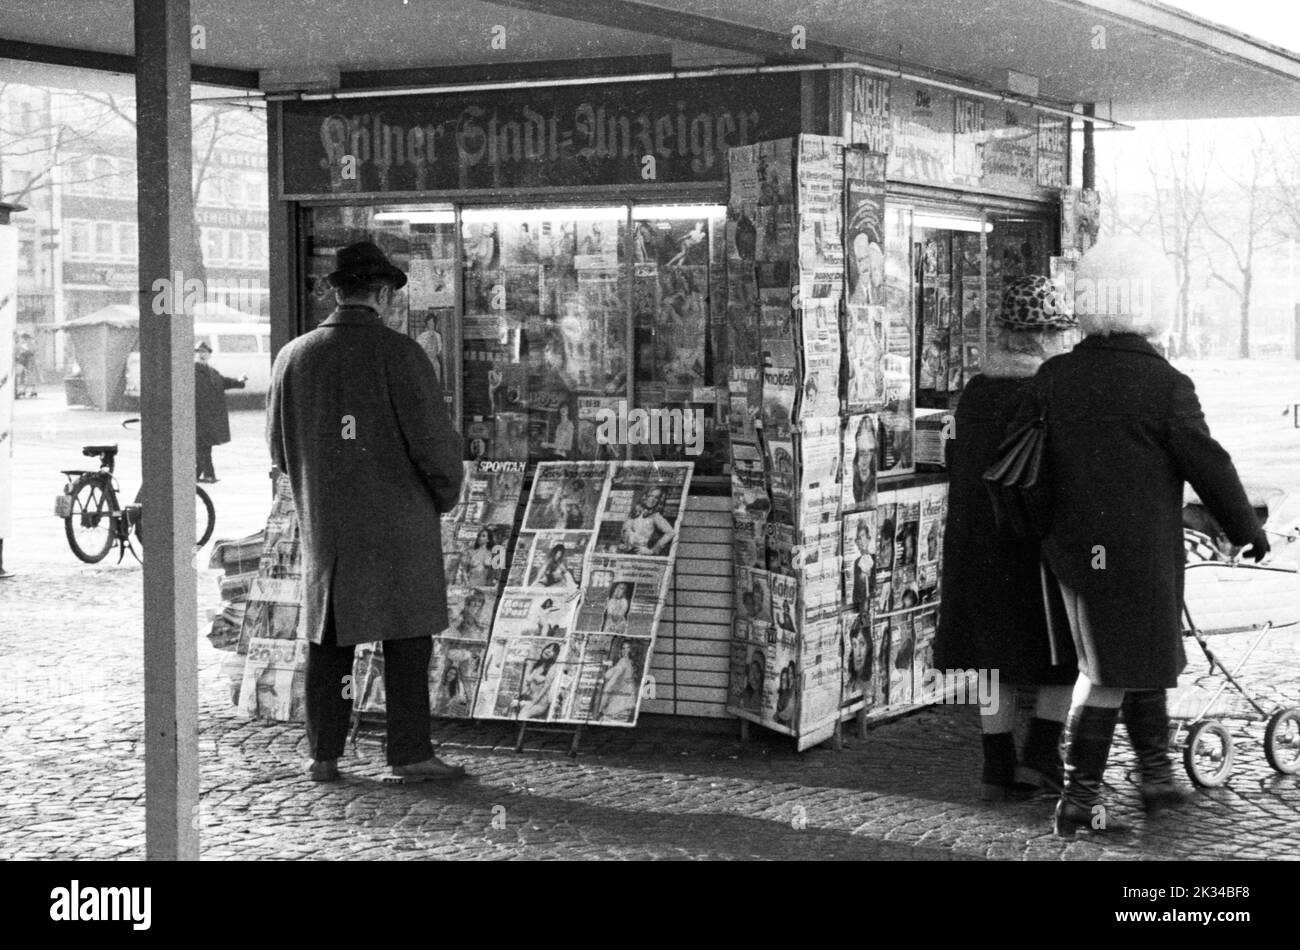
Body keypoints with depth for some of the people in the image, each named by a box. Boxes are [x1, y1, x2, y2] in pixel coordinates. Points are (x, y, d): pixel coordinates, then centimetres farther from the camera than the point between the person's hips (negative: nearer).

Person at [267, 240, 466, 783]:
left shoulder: (294, 357, 3)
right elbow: (433, 437, -12)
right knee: (406, 637, 3)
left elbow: (279, 446, 10)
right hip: (398, 523, -4)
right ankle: (409, 753, 4)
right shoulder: (397, 353, -11)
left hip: (324, 524, 4)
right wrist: (445, 495, 5)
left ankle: (324, 755, 14)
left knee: (327, 640, 11)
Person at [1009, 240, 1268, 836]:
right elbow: (1208, 466, -9)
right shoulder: (1166, 385, -13)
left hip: (1070, 546, 5)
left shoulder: (1053, 378, -1)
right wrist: (1247, 530, 6)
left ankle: (1155, 772, 31)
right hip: (1142, 551, -5)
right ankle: (1079, 797, 3)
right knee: (1111, 670, 2)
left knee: (1143, 658, 20)